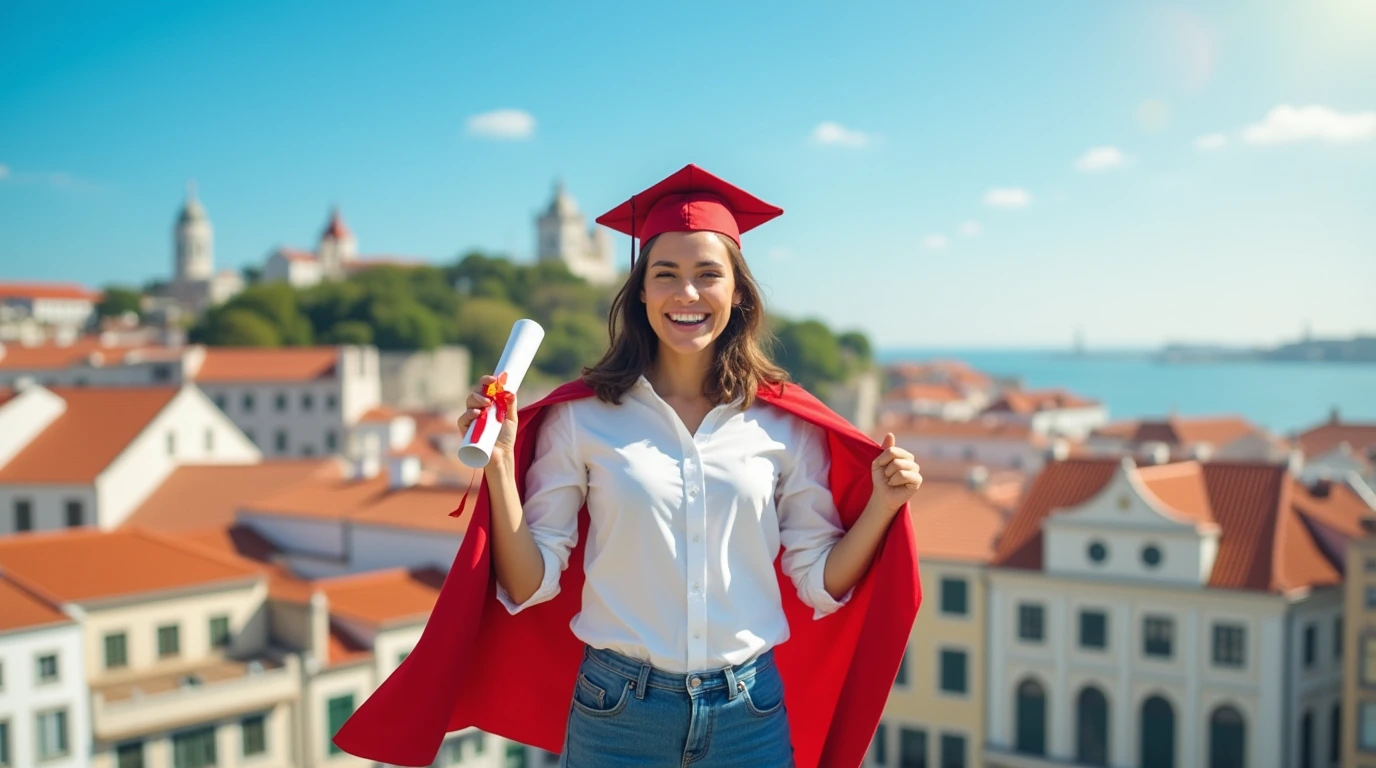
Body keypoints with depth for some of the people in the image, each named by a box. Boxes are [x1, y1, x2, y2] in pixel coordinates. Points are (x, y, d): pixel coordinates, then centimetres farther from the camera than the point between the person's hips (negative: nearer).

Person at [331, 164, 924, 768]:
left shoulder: (783, 423, -3)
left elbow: (820, 581, 3)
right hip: (619, 715, -1)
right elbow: (530, 584, -5)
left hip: (749, 716, 2)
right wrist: (499, 463, -16)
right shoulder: (580, 417, -7)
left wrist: (882, 505, -11)